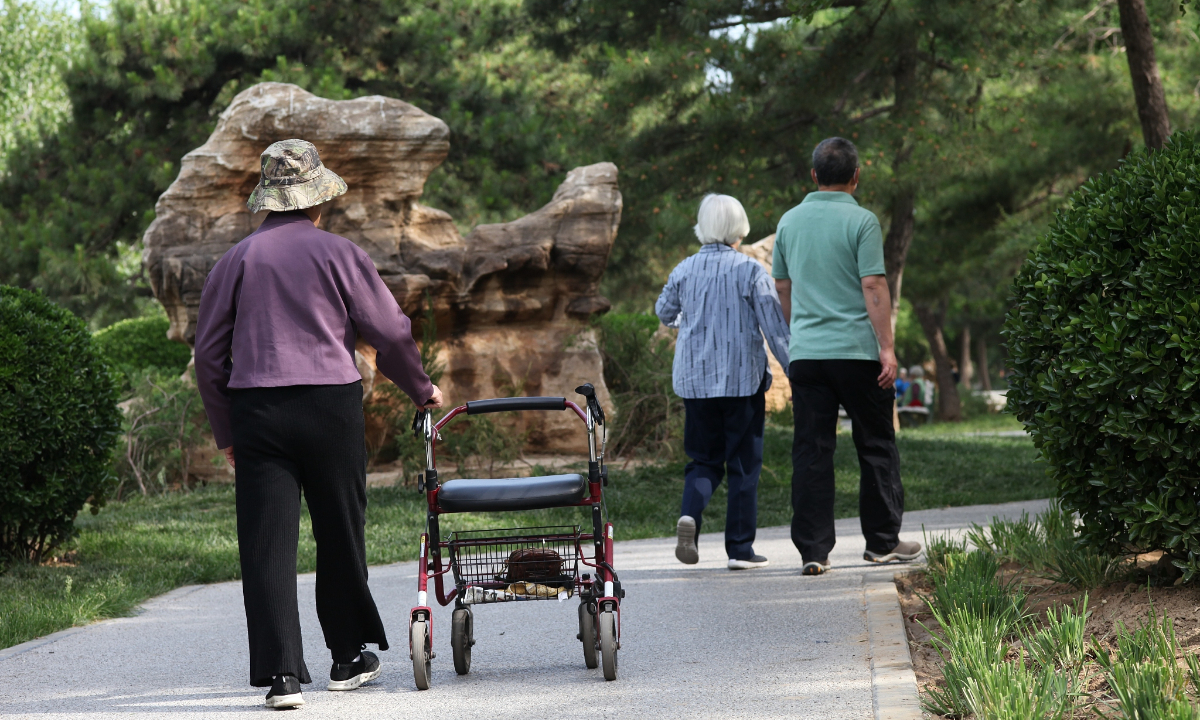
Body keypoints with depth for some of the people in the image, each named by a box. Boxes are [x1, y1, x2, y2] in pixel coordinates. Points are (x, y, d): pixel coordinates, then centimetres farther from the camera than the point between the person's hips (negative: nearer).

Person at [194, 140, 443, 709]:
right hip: (331, 405, -1)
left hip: (255, 408, 1)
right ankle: (349, 656, 24)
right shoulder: (338, 253, 3)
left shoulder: (236, 260, 8)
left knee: (267, 544, -1)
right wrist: (422, 390, 21)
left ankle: (280, 673, -9)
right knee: (340, 535, 13)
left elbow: (208, 353, 9)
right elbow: (391, 331, 4)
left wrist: (225, 432, 17)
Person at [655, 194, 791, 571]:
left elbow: (664, 313, 20)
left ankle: (689, 514, -17)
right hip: (742, 380, -3)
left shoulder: (684, 270, 3)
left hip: (694, 380, 3)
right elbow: (774, 325, -9)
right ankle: (740, 549, 5)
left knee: (704, 458, 12)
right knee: (744, 462, 6)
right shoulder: (750, 270, -8)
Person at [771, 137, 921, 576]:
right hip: (857, 351, -4)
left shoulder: (790, 222, 9)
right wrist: (887, 347, -11)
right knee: (876, 446, 9)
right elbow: (873, 287, -12)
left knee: (811, 452, 2)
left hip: (805, 354, 4)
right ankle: (882, 542, 14)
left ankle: (813, 550, -2)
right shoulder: (861, 221, -6)